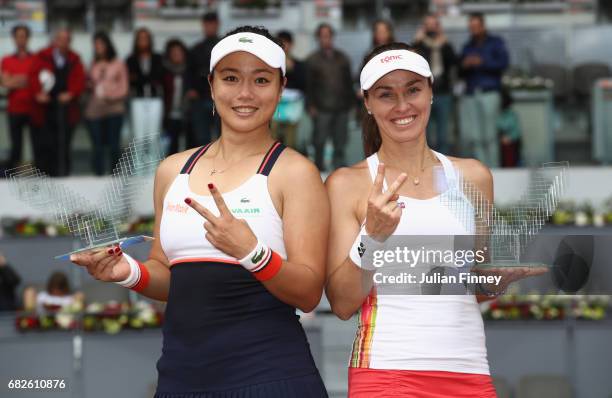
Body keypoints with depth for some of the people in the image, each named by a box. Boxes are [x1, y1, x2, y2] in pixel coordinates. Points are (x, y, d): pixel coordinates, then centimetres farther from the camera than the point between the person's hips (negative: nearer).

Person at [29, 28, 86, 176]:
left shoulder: (74, 60, 12)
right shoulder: (42, 57, 5)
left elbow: (80, 79, 4)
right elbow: (34, 76, -3)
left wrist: (71, 94, -14)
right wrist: (38, 93, -20)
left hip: (66, 111, 2)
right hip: (44, 110, -2)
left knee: (63, 147, 1)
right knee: (44, 147, -3)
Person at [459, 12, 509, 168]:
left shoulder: (495, 42, 11)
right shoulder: (467, 47, 22)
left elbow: (503, 62, -2)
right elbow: (461, 72, 22)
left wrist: (482, 63, -10)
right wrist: (464, 66, -1)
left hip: (489, 92, -4)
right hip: (470, 95, 4)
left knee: (489, 135, -9)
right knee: (473, 136, -5)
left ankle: (493, 168, -5)